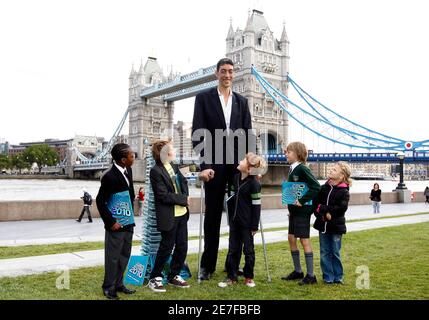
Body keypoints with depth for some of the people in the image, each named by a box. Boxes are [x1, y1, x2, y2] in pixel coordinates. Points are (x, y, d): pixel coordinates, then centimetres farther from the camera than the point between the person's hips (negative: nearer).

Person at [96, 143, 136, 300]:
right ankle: (109, 287, 21)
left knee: (125, 255, 17)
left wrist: (131, 214, 13)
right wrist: (110, 222, -13)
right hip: (116, 225, -8)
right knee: (113, 257, 5)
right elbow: (100, 200, -15)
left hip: (128, 222, 8)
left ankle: (118, 284, 32)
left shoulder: (128, 171, 4)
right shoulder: (110, 177, -20)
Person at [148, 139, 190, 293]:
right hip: (168, 216, -7)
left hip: (181, 213, 7)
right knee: (166, 248, 3)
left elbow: (183, 180, 18)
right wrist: (184, 199, -13)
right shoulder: (156, 171, -16)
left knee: (182, 246, 12)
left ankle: (174, 275, 29)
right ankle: (155, 278, 21)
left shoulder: (173, 166, 7)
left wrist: (185, 196, 1)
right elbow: (164, 195, -19)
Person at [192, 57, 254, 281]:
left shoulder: (241, 101, 13)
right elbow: (198, 133, -6)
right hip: (215, 163, -3)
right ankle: (207, 265, 17)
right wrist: (205, 165, -15)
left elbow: (248, 134, 10)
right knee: (213, 214, 5)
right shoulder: (204, 98, 3)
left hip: (238, 163, 3)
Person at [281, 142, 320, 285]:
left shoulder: (302, 169, -16)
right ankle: (298, 271, 24)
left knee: (304, 240, -3)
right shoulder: (292, 169, 11)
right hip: (294, 210, 9)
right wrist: (291, 208, 15)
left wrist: (302, 201, -23)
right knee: (291, 238, 12)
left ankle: (311, 275, 7)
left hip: (303, 210, -9)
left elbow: (316, 187, -23)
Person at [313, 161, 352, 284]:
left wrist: (323, 208, -17)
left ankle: (337, 277, 21)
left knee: (335, 253, 7)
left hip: (336, 227, -4)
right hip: (323, 225, 4)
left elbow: (341, 208, -20)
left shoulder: (344, 192, -8)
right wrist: (323, 214, -16)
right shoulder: (323, 188, 4)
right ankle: (328, 277, 18)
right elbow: (315, 204, 1)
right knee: (324, 252, 8)